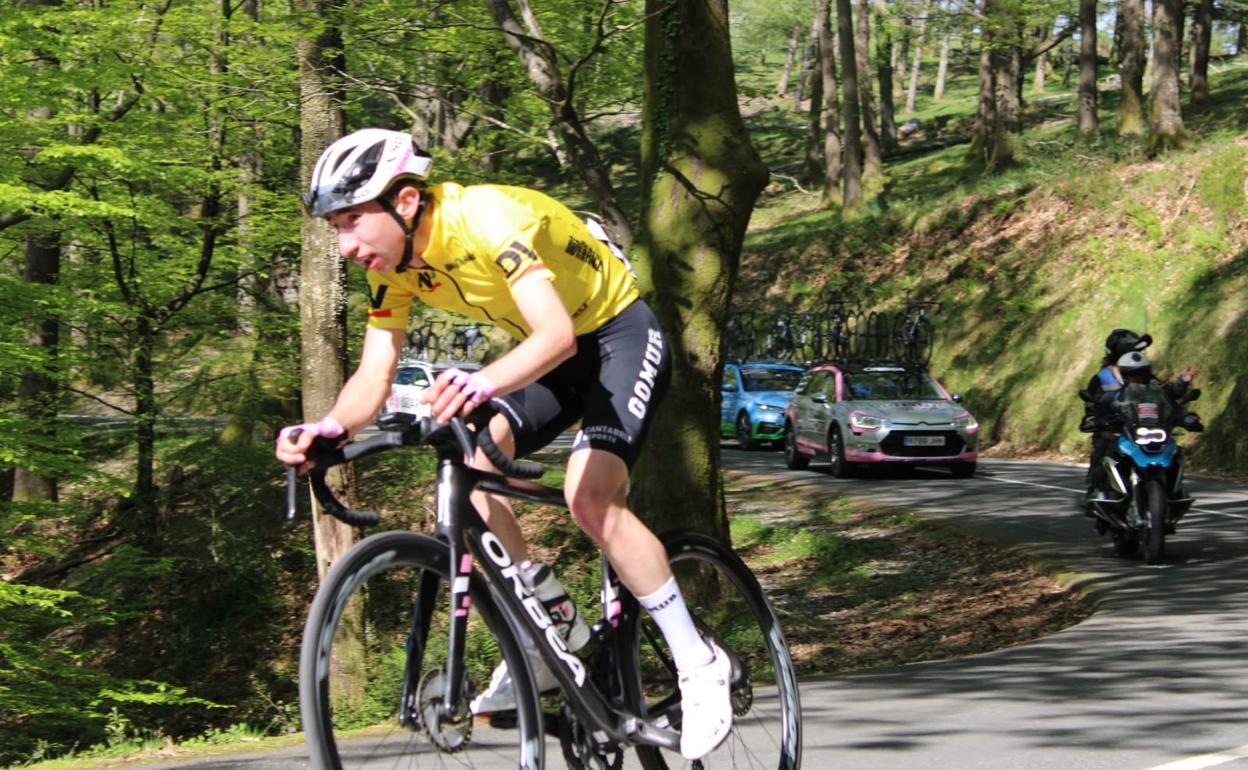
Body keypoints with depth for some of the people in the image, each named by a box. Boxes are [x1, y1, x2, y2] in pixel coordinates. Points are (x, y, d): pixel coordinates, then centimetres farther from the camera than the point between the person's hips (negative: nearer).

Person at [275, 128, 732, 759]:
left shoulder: (488, 218, -33)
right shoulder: (393, 264, -9)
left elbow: (556, 334, -44)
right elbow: (374, 374, -11)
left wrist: (484, 383, -62)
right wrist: (328, 428, -32)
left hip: (621, 335, -7)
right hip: (552, 353, 7)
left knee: (589, 498, -24)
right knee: (470, 465, -16)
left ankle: (700, 666, -13)